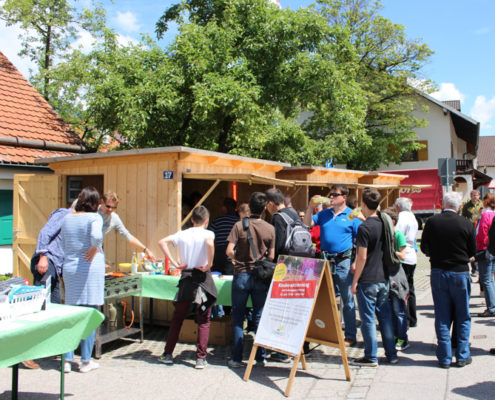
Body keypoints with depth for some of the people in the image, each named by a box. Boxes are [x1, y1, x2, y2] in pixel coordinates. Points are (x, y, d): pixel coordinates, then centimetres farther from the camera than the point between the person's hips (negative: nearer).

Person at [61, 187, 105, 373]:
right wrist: (94, 250, -11)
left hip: (69, 268, 5)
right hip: (90, 267, -5)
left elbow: (63, 245, 15)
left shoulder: (67, 218, 9)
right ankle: (86, 361, 8)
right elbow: (96, 236, -28)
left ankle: (67, 360, 14)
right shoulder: (94, 217, -7)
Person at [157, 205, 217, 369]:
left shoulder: (182, 234, 7)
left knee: (177, 318, 16)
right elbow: (210, 243, -27)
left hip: (186, 277, 3)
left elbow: (162, 242, 0)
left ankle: (168, 354, 21)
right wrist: (209, 264, -16)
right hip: (202, 277, -3)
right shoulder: (207, 233, -4)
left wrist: (175, 263, -1)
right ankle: (201, 358, 4)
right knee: (203, 321, 6)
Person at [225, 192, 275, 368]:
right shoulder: (270, 229, -2)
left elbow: (229, 251, -13)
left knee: (238, 317, 7)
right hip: (261, 277, 2)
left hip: (241, 275, -2)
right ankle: (260, 357, 15)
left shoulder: (239, 225, -7)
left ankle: (236, 358, 9)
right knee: (260, 317, 10)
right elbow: (271, 256, -1)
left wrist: (238, 259, 7)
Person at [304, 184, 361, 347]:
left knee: (347, 300, 1)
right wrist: (311, 207, -8)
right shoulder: (324, 214, 11)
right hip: (325, 260, 5)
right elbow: (308, 224, 5)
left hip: (343, 261, -5)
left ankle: (350, 335, 9)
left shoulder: (352, 216, -1)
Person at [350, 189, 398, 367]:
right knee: (385, 316, 14)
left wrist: (354, 282, -10)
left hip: (368, 280, -7)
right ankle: (391, 354, 21)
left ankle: (371, 357, 9)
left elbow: (362, 257, -16)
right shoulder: (384, 224, 5)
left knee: (368, 319, 2)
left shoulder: (364, 227, -15)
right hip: (384, 278, 7)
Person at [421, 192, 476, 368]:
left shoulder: (431, 222, -7)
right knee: (463, 317, 13)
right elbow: (472, 251, 0)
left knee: (442, 317, 9)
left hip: (438, 273, 1)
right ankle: (462, 356, 17)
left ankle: (444, 358, 14)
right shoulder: (466, 224, -11)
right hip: (460, 273, -1)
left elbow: (424, 248, 1)